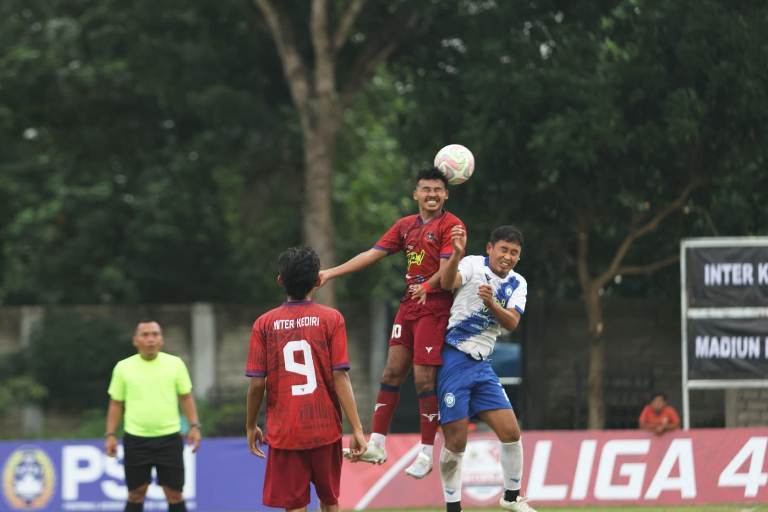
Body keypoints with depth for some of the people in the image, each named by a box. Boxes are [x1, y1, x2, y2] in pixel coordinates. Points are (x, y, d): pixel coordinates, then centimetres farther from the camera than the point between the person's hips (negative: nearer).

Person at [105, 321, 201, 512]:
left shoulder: (175, 364, 3)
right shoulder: (123, 367, 3)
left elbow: (186, 397, 8)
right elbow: (116, 404, 9)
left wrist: (194, 426, -2)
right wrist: (110, 435, 2)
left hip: (169, 437, 0)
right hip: (136, 439, 0)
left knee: (174, 494, 0)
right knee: (136, 494, 4)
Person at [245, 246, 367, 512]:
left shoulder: (264, 323, -1)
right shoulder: (331, 319, -2)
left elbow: (257, 383, -2)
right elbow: (340, 377, -8)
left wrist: (251, 426, 12)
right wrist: (357, 429, -7)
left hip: (284, 432, -1)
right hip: (325, 430, 1)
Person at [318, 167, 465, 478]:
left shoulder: (451, 225, -6)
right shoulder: (405, 226, 15)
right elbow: (372, 254, 16)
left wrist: (428, 286, -36)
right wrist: (331, 273, 12)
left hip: (434, 308, -6)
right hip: (408, 306, 6)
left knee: (424, 379, -8)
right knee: (392, 373, 4)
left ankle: (426, 453, -2)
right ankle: (376, 444, 7)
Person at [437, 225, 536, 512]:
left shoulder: (518, 284, 9)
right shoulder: (473, 265, -6)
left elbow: (512, 323, -7)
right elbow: (447, 283, -27)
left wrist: (491, 304, -25)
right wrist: (456, 254, -45)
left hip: (482, 365, 6)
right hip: (454, 361, -6)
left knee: (510, 432, 0)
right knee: (456, 441, -5)